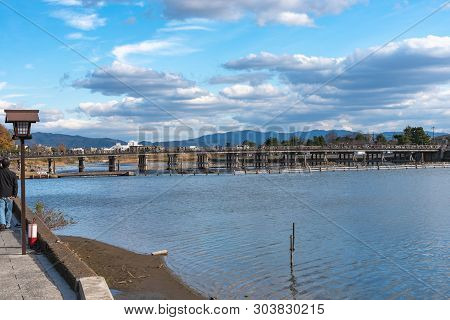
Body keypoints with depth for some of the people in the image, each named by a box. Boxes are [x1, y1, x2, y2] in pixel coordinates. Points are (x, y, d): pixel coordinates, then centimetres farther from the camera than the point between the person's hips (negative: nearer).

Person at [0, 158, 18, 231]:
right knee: (9, 210, 11)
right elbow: (15, 185, -3)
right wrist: (14, 195, 2)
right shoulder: (13, 174, -4)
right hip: (9, 195, 1)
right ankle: (8, 224, 17)